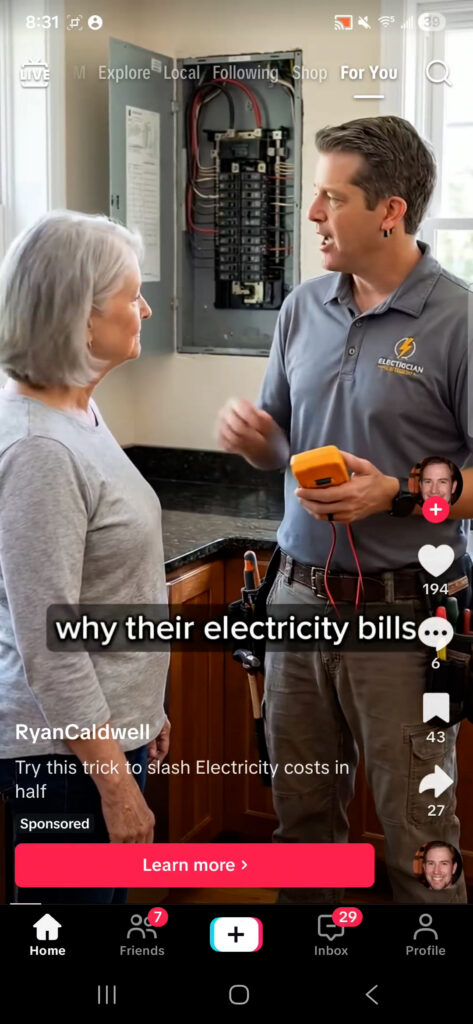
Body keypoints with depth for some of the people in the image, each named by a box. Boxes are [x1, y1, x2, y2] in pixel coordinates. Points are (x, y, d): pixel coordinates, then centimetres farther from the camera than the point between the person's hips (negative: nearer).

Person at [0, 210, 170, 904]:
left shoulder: (77, 412, 5)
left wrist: (144, 709, 19)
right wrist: (115, 783, -19)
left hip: (109, 728, 9)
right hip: (66, 749, -9)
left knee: (109, 895, 21)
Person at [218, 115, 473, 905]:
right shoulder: (304, 308, 6)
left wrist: (395, 494, -23)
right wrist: (253, 437, -5)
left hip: (401, 608, -5)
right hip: (299, 595, 6)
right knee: (301, 813, 18)